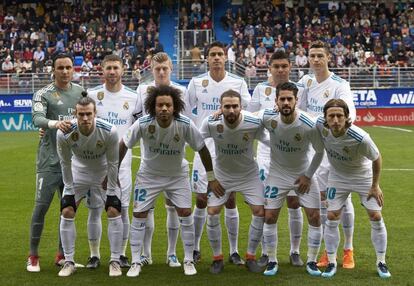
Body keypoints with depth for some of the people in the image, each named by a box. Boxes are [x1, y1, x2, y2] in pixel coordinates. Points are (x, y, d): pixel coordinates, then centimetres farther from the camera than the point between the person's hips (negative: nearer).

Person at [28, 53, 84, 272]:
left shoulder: (81, 92, 10)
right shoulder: (43, 94, -5)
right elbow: (37, 118, -22)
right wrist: (55, 124, -40)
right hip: (50, 158, -5)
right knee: (41, 206, -4)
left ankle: (62, 255, 21)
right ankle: (33, 256, 9)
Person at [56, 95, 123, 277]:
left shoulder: (109, 131, -31)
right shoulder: (64, 134, -28)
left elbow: (112, 163, -17)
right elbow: (65, 163, -11)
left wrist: (111, 190, -12)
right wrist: (69, 188, -7)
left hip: (104, 172, -1)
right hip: (79, 171, 1)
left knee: (114, 212, -11)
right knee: (67, 213, -7)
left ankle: (115, 261, 3)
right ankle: (69, 262, 7)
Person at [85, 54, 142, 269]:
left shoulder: (133, 97, 3)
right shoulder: (91, 95, 1)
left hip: (122, 161, 1)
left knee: (122, 209, 4)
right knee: (95, 209, 3)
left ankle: (122, 254, 16)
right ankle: (94, 255, 14)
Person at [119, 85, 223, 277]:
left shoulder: (185, 125, -27)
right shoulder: (143, 124, -27)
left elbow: (202, 149, -13)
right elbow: (123, 146, -11)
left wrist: (211, 178, -8)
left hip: (177, 175, 0)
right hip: (148, 174, 0)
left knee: (185, 213, -4)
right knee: (139, 215, -1)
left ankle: (189, 261, 12)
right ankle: (136, 262, 12)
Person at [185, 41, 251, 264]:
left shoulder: (238, 83, 0)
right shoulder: (196, 82, 2)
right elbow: (185, 112, 12)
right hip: (204, 148, 0)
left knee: (230, 201, 3)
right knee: (201, 200, 4)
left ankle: (234, 251, 12)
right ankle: (195, 248, 18)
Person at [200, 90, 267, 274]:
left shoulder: (254, 123, -27)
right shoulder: (210, 123, -25)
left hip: (248, 174, 0)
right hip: (221, 174, 0)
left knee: (260, 211, -7)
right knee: (212, 212, -7)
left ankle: (251, 257, 12)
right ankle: (217, 258, 12)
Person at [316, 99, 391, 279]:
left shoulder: (361, 138, -37)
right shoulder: (320, 125, -28)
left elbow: (377, 159, -17)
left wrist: (375, 186, -10)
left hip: (364, 177, -2)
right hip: (337, 177, 3)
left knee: (376, 217, -3)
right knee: (332, 217, -2)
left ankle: (381, 263, 14)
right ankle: (331, 263, 11)